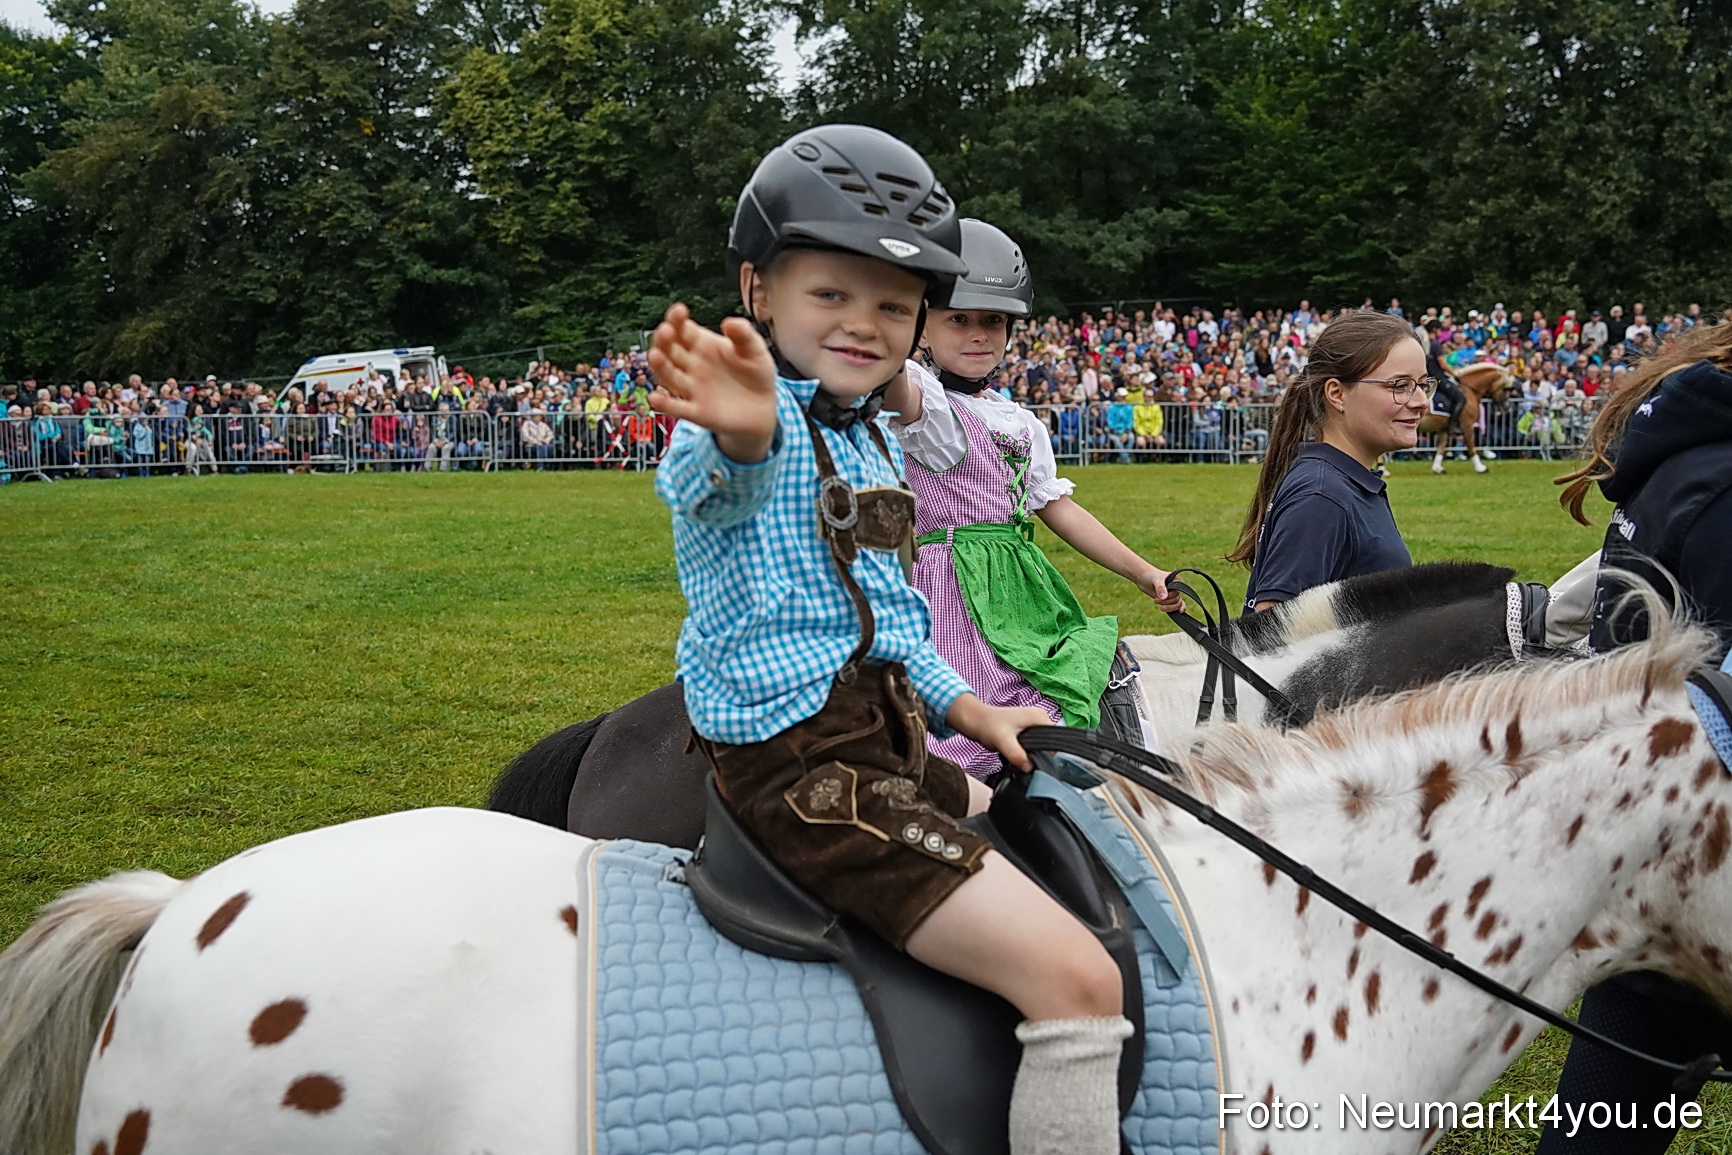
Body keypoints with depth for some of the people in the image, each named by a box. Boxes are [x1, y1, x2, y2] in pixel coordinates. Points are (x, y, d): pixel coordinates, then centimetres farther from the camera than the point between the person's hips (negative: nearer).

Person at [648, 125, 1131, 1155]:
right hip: (800, 767, -10)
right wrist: (740, 430, -63)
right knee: (1079, 978, -19)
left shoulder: (873, 442, 16)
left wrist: (964, 709, 15)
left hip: (883, 741, 10)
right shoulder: (754, 426, -14)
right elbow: (732, 468, -40)